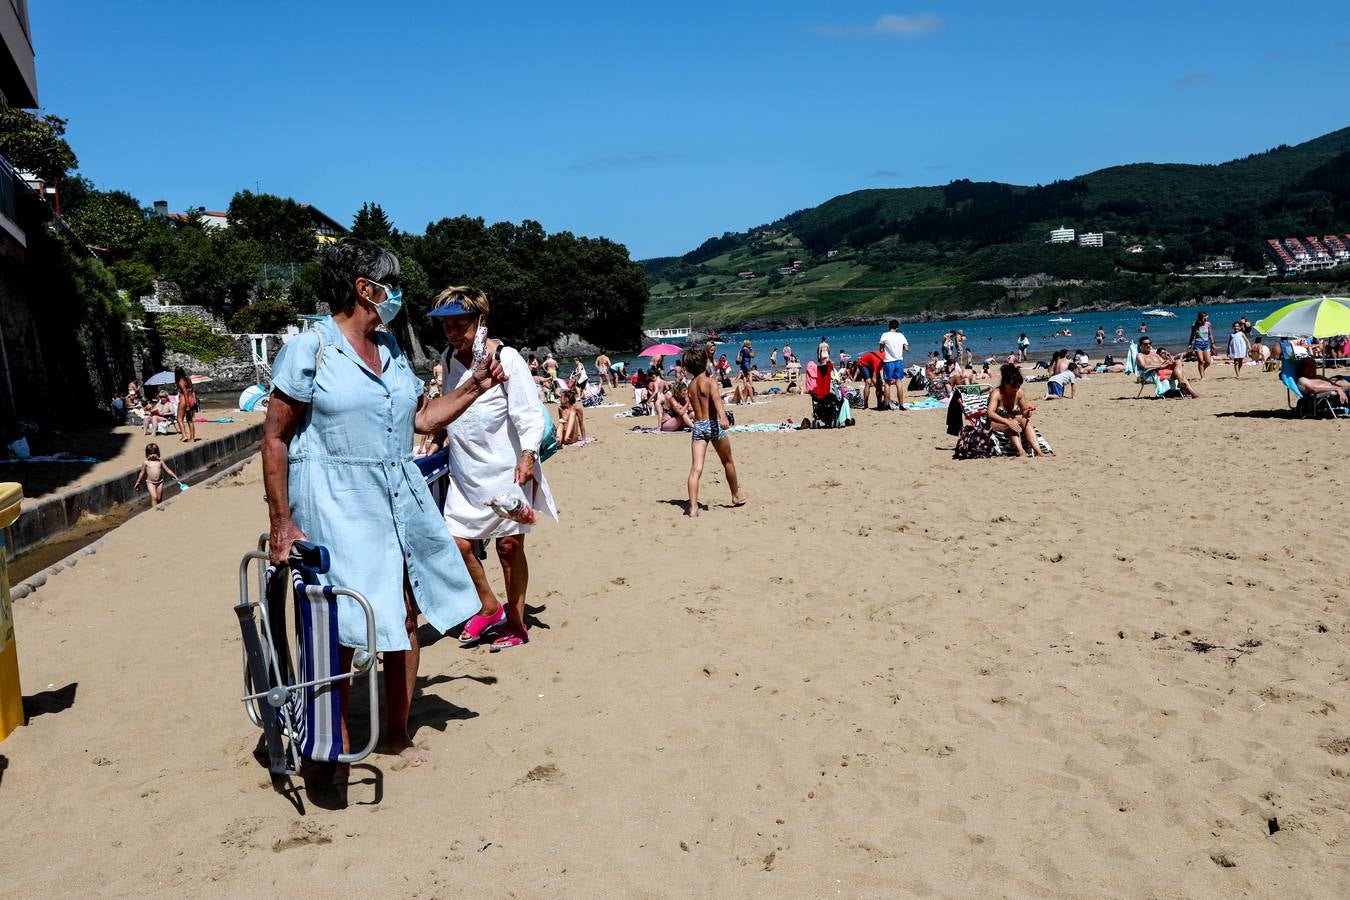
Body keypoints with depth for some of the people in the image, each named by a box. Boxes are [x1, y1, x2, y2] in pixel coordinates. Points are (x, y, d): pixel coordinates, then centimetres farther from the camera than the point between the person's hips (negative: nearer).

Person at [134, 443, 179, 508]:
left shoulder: (160, 461, -2)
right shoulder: (146, 462, -6)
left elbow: (167, 469, 3)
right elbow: (142, 472, 3)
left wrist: (175, 476, -2)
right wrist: (138, 482, 9)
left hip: (160, 482, 3)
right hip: (150, 482, -3)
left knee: (159, 498, 10)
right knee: (154, 497, -16)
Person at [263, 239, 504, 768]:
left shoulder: (390, 348, 13)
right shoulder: (309, 349, -8)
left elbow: (424, 418, 20)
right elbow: (275, 437, -8)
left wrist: (474, 387, 8)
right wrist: (281, 521, -11)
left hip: (400, 501, 7)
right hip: (335, 506, -7)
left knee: (407, 613, 10)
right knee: (341, 627, -2)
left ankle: (397, 730, 27)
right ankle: (337, 740, 18)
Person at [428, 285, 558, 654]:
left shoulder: (506, 358, -10)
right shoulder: (449, 358, 9)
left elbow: (529, 413, -13)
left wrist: (528, 455, -23)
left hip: (505, 468, -6)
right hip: (464, 469, 6)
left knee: (509, 545, 1)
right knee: (458, 542, 1)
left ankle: (515, 623, 16)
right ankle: (489, 608, 23)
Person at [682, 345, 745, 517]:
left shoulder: (691, 386, 13)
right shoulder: (709, 382, -7)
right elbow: (716, 398, -26)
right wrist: (722, 417, -43)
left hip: (697, 426, 4)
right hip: (713, 424, -4)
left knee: (696, 469, -6)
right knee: (728, 462, 19)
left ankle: (693, 507, -17)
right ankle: (736, 495, 36)